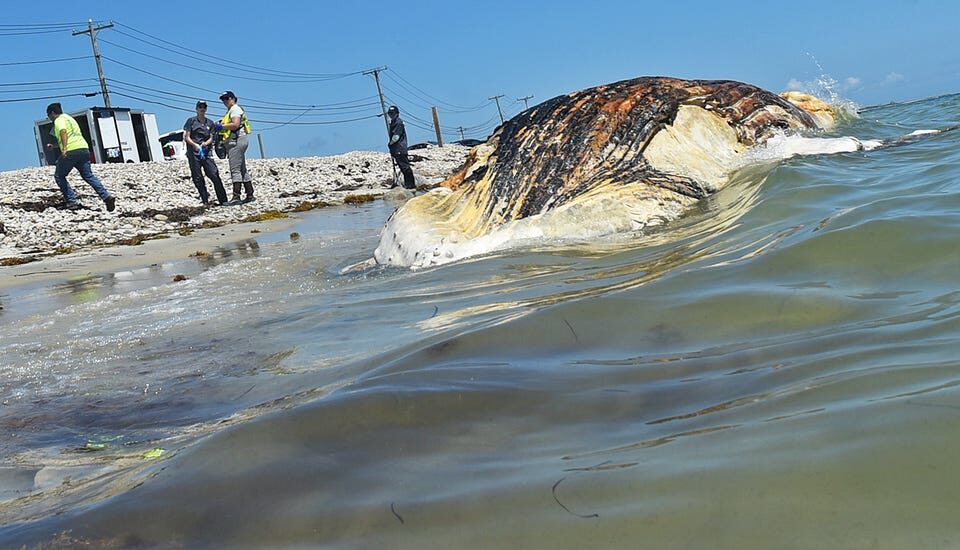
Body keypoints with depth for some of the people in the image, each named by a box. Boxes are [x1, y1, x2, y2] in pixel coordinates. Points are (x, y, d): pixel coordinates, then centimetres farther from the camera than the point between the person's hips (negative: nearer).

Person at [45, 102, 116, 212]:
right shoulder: (69, 118, 30)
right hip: (84, 149, 7)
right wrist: (54, 145, 47)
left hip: (71, 152, -7)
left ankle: (72, 201, 1)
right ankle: (106, 196, -19)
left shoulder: (59, 120, 2)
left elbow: (63, 132, -19)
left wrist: (64, 149, -32)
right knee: (88, 176, 1)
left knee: (59, 176, 10)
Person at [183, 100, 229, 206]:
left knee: (215, 175, -9)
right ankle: (205, 201, 6)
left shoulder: (210, 123, 14)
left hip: (207, 152, 2)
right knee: (197, 178, -1)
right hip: (193, 153, -2)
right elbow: (186, 137, 0)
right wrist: (196, 145, -16)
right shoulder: (191, 121, 6)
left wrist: (205, 143, -12)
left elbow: (211, 138, 11)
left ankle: (223, 201, -8)